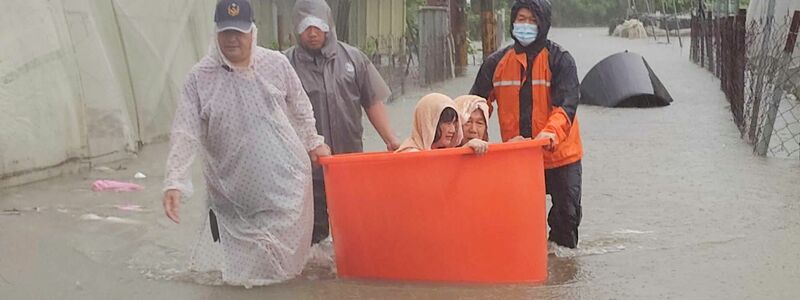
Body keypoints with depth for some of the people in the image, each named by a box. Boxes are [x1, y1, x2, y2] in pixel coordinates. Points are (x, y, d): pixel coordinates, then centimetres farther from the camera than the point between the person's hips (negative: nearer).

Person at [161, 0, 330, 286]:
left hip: (286, 180, 1)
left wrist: (313, 142, 21)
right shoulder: (200, 77, -7)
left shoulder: (277, 64, -2)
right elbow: (185, 133, -10)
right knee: (237, 264, 2)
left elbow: (301, 110, 13)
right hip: (233, 193, -1)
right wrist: (174, 181, -19)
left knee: (284, 258, 7)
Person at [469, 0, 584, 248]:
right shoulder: (497, 62, 3)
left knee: (567, 213, 4)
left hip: (560, 155, -2)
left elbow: (566, 104, -18)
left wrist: (551, 132, -36)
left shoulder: (560, 60, -7)